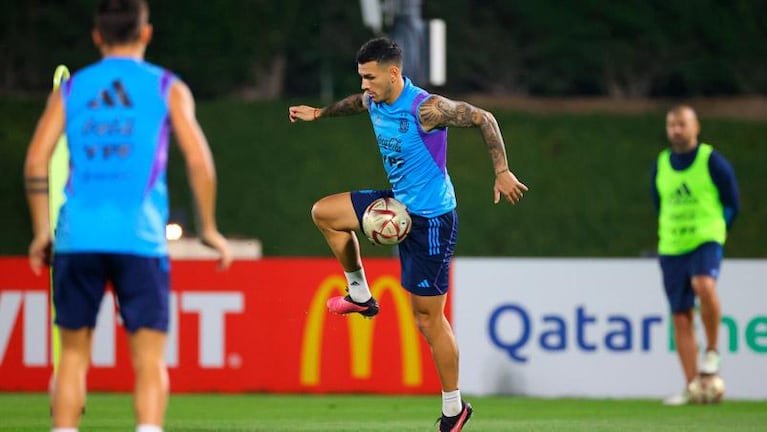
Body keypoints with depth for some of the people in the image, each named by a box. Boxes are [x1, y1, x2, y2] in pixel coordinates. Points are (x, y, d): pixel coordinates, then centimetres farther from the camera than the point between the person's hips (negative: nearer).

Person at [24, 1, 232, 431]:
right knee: (150, 359, -1)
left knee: (74, 353, 12)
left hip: (78, 238, 2)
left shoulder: (70, 89, 12)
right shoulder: (167, 88, 7)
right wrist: (210, 229, 7)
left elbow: (36, 158, 3)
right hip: (141, 239, -2)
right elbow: (199, 159, -2)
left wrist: (42, 232, 9)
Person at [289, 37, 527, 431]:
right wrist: (319, 114, 32)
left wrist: (502, 173, -20)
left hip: (431, 218, -8)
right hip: (397, 203, 8)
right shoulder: (374, 102, -1)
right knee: (324, 213, 13)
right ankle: (360, 295, 26)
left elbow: (483, 119, -18)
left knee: (427, 316, -3)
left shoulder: (426, 109, -25)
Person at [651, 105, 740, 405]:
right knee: (681, 317, 2)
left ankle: (712, 351, -14)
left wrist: (715, 230, 1)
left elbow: (732, 204, 6)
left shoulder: (713, 162, -2)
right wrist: (668, 234, 14)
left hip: (705, 241, -5)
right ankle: (692, 386, 6)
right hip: (671, 247, 5)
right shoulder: (660, 165, 10)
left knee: (703, 285, -34)